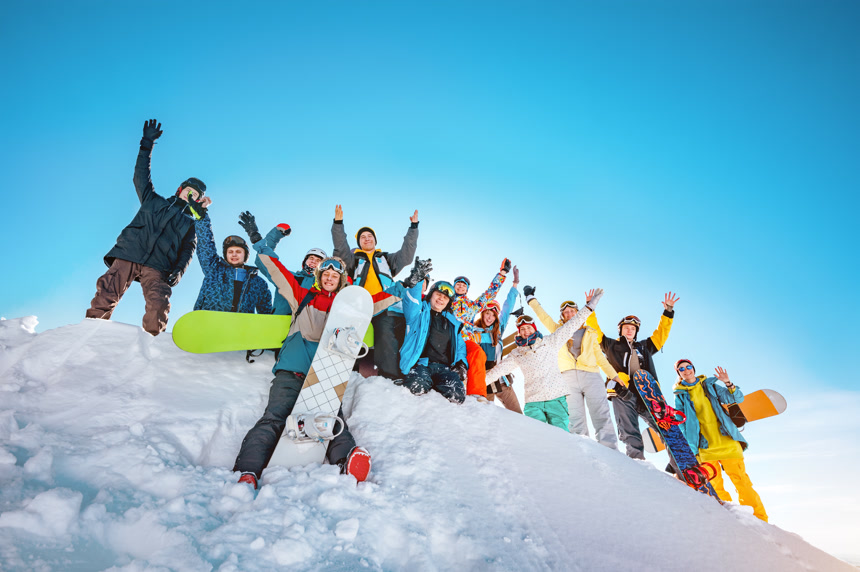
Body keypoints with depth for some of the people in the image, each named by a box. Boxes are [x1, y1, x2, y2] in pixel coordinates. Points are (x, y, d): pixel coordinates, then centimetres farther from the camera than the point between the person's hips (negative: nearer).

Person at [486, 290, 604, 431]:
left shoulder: (550, 342, 9)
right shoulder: (516, 354, 13)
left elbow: (571, 326, 8)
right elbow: (499, 369, 16)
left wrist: (589, 306, 6)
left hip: (556, 397, -1)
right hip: (533, 401, 1)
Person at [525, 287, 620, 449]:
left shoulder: (590, 332, 20)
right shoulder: (559, 330, 20)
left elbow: (599, 356, 20)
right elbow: (543, 316, 20)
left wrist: (613, 374, 15)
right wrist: (531, 298, 23)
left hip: (591, 376, 0)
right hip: (568, 377, 0)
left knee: (601, 415, -10)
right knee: (575, 418, -3)